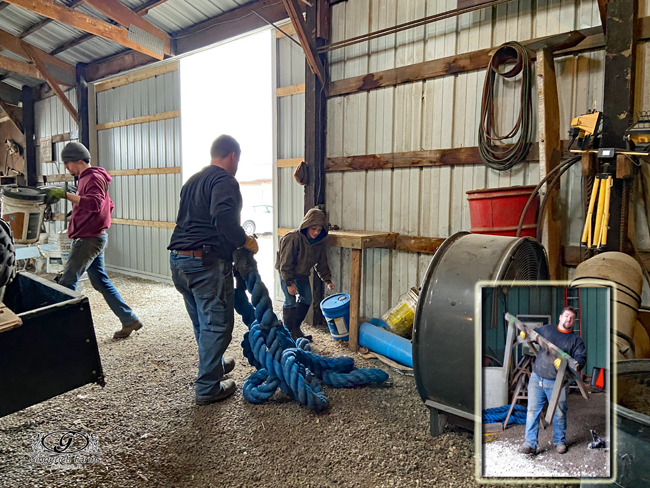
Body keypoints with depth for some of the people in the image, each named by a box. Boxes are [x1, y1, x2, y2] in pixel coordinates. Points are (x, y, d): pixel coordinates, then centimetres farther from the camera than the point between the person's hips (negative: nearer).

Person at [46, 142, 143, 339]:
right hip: (91, 238, 10)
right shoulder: (87, 178, 18)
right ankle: (129, 321, 15)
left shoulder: (94, 178, -13)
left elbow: (94, 203, -31)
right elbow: (108, 205, 26)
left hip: (90, 239, -10)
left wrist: (65, 194, -35)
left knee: (66, 283, -7)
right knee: (101, 282, 11)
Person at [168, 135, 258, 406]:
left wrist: (235, 239, 27)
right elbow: (224, 218, -28)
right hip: (207, 262, -9)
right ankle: (207, 388, 10)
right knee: (216, 324, 2)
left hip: (178, 260, 9)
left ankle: (215, 364, 41)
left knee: (202, 322, 22)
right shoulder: (225, 181, -11)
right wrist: (245, 241, -12)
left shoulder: (192, 181, 19)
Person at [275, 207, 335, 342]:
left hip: (302, 273, 7)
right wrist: (289, 283, -24)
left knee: (306, 299, 9)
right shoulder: (293, 238, -29)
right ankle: (289, 332, 2)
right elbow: (285, 263, -25)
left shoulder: (319, 242, -10)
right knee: (290, 301, -10)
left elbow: (322, 263, 3)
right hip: (286, 272, -7)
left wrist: (328, 280, -1)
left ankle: (296, 329, 23)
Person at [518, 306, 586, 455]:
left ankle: (560, 441, 31)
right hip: (536, 378, 1)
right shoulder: (546, 329, 11)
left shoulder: (576, 339, 5)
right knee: (532, 411, -2)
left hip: (556, 383, -1)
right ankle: (530, 444, 4)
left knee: (559, 413, 8)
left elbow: (581, 358, -7)